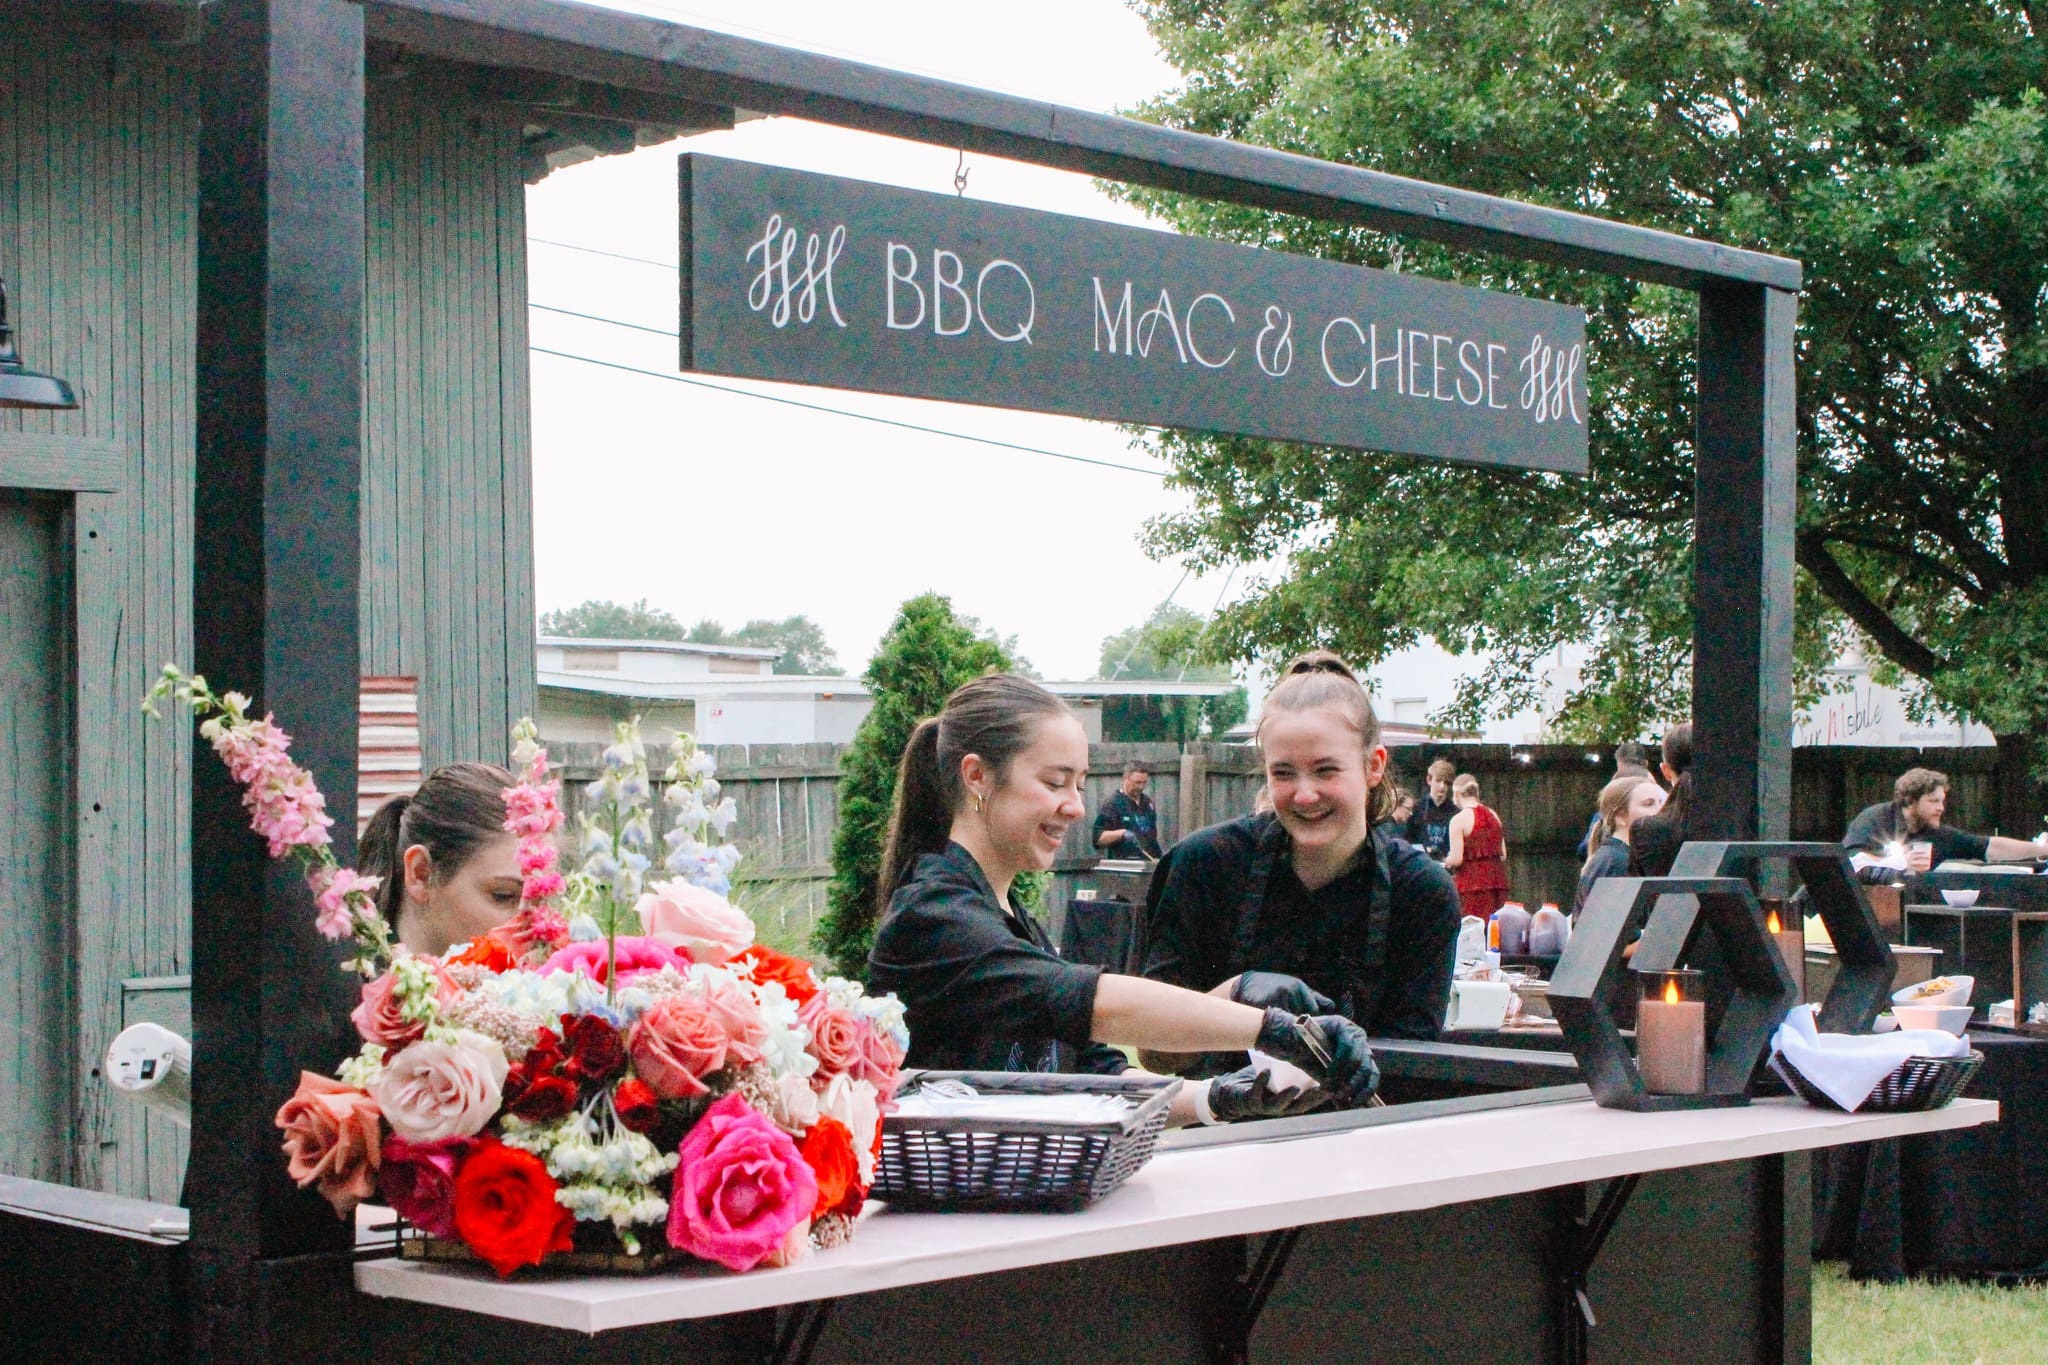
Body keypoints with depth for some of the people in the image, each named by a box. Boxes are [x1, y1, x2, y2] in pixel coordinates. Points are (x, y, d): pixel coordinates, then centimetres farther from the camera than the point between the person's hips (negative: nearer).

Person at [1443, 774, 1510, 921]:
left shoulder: (1459, 820, -8)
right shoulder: (1493, 815, 12)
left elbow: (1456, 859, -12)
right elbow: (1503, 855, 14)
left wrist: (1445, 863, 8)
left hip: (1473, 884, -6)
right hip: (1497, 878, 6)